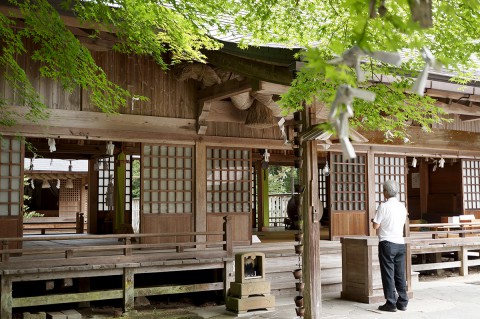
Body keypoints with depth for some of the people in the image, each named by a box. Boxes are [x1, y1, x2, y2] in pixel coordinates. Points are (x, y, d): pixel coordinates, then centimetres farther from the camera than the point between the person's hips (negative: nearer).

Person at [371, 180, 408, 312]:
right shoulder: (402, 207, 8)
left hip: (387, 243, -6)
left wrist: (374, 220, 10)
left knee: (388, 274, 0)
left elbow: (376, 226, -12)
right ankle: (402, 302, 15)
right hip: (400, 243, 6)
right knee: (400, 275, 11)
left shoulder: (383, 206, -12)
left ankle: (391, 303, 3)